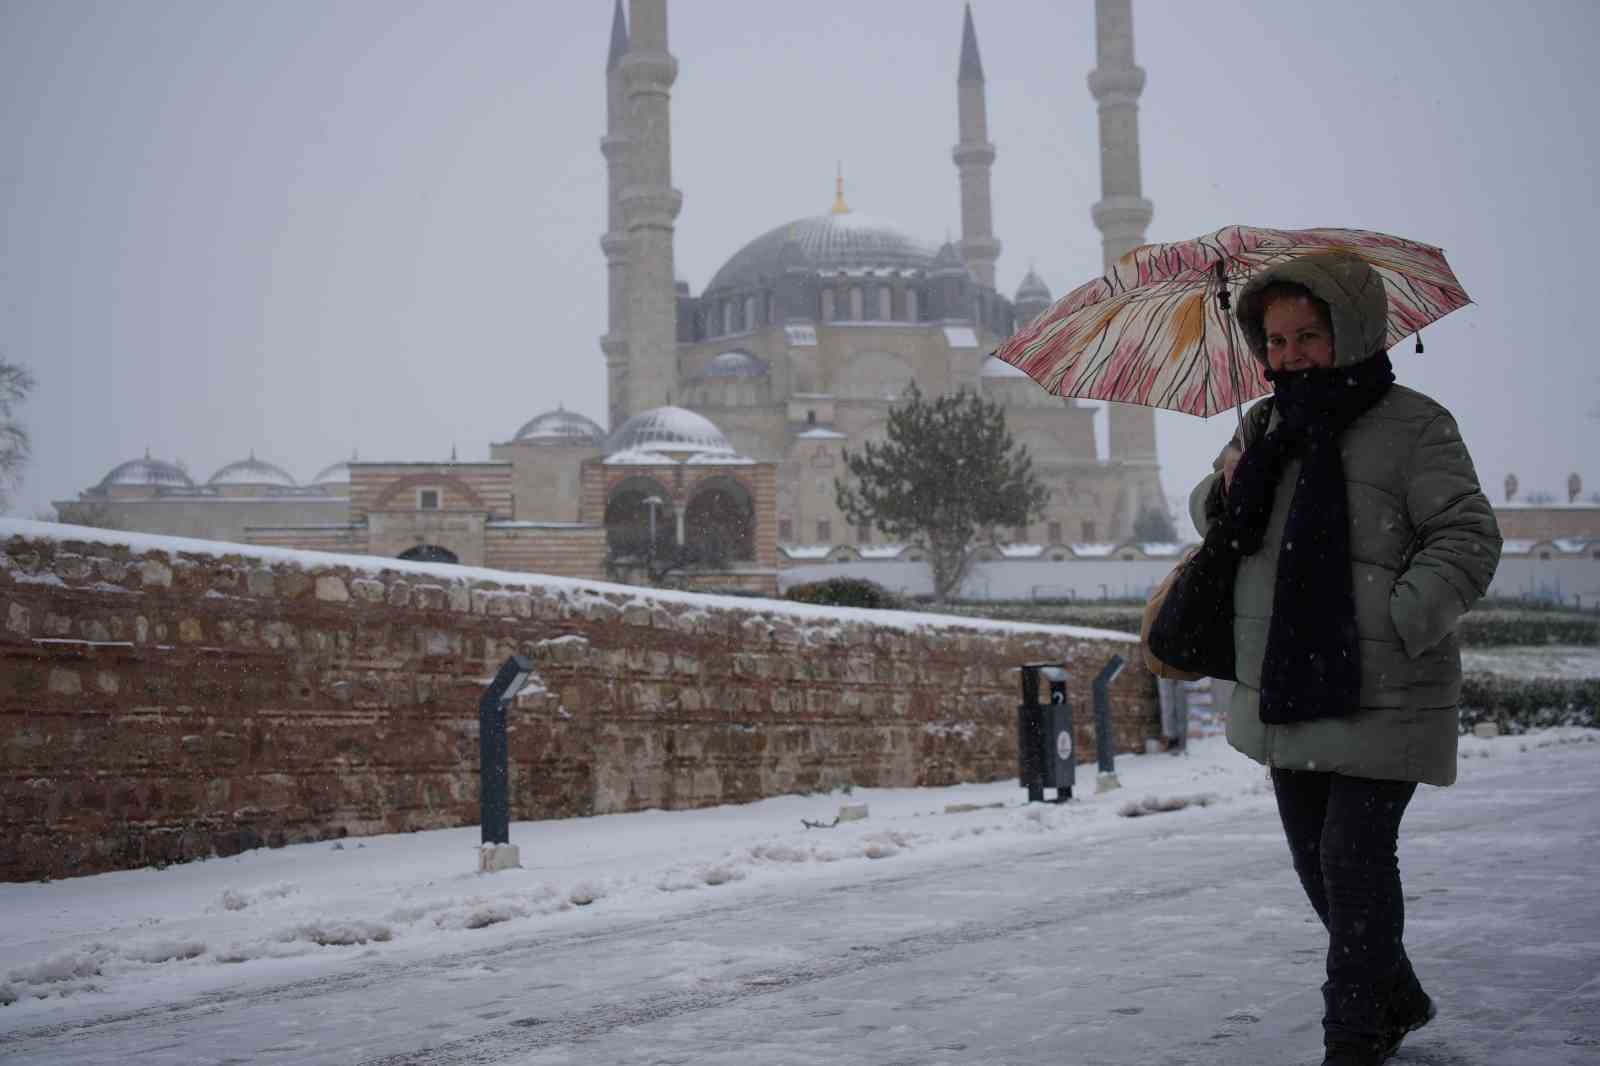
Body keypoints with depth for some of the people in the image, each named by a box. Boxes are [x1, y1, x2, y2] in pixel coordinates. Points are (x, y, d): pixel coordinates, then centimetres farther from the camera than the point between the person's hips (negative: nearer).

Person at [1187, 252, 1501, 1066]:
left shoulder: (1412, 425, -9)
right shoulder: (1265, 426, 11)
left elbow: (1467, 540, -13)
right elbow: (1221, 522, 22)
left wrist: (1396, 626, -24)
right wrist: (1223, 492, -2)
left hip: (1378, 695, -7)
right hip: (1285, 689, 7)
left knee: (1354, 858, -8)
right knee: (1315, 859, 16)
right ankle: (1396, 998, 37)